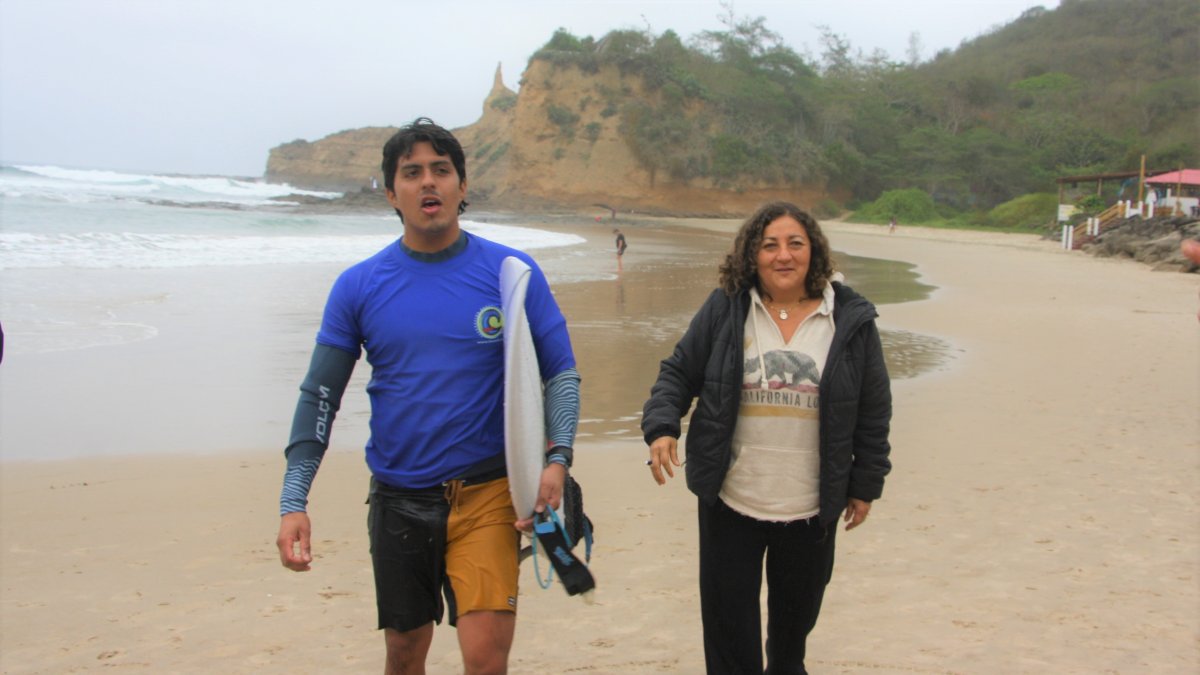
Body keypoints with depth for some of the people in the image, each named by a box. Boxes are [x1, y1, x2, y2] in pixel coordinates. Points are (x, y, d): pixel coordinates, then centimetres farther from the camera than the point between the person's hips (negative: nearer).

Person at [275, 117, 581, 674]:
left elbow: (561, 372, 0)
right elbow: (319, 397, 3)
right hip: (398, 498, 2)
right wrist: (293, 502, -4)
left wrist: (557, 457, -17)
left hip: (485, 491, -2)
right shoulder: (358, 287, 1)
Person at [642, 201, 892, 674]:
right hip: (730, 502, -1)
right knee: (728, 618, 5)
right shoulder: (723, 310, -3)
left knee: (797, 609, 19)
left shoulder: (852, 320, -2)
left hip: (812, 507, 1)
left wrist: (866, 484, 5)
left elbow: (874, 409, 4)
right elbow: (678, 374, 3)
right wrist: (661, 427, -14)